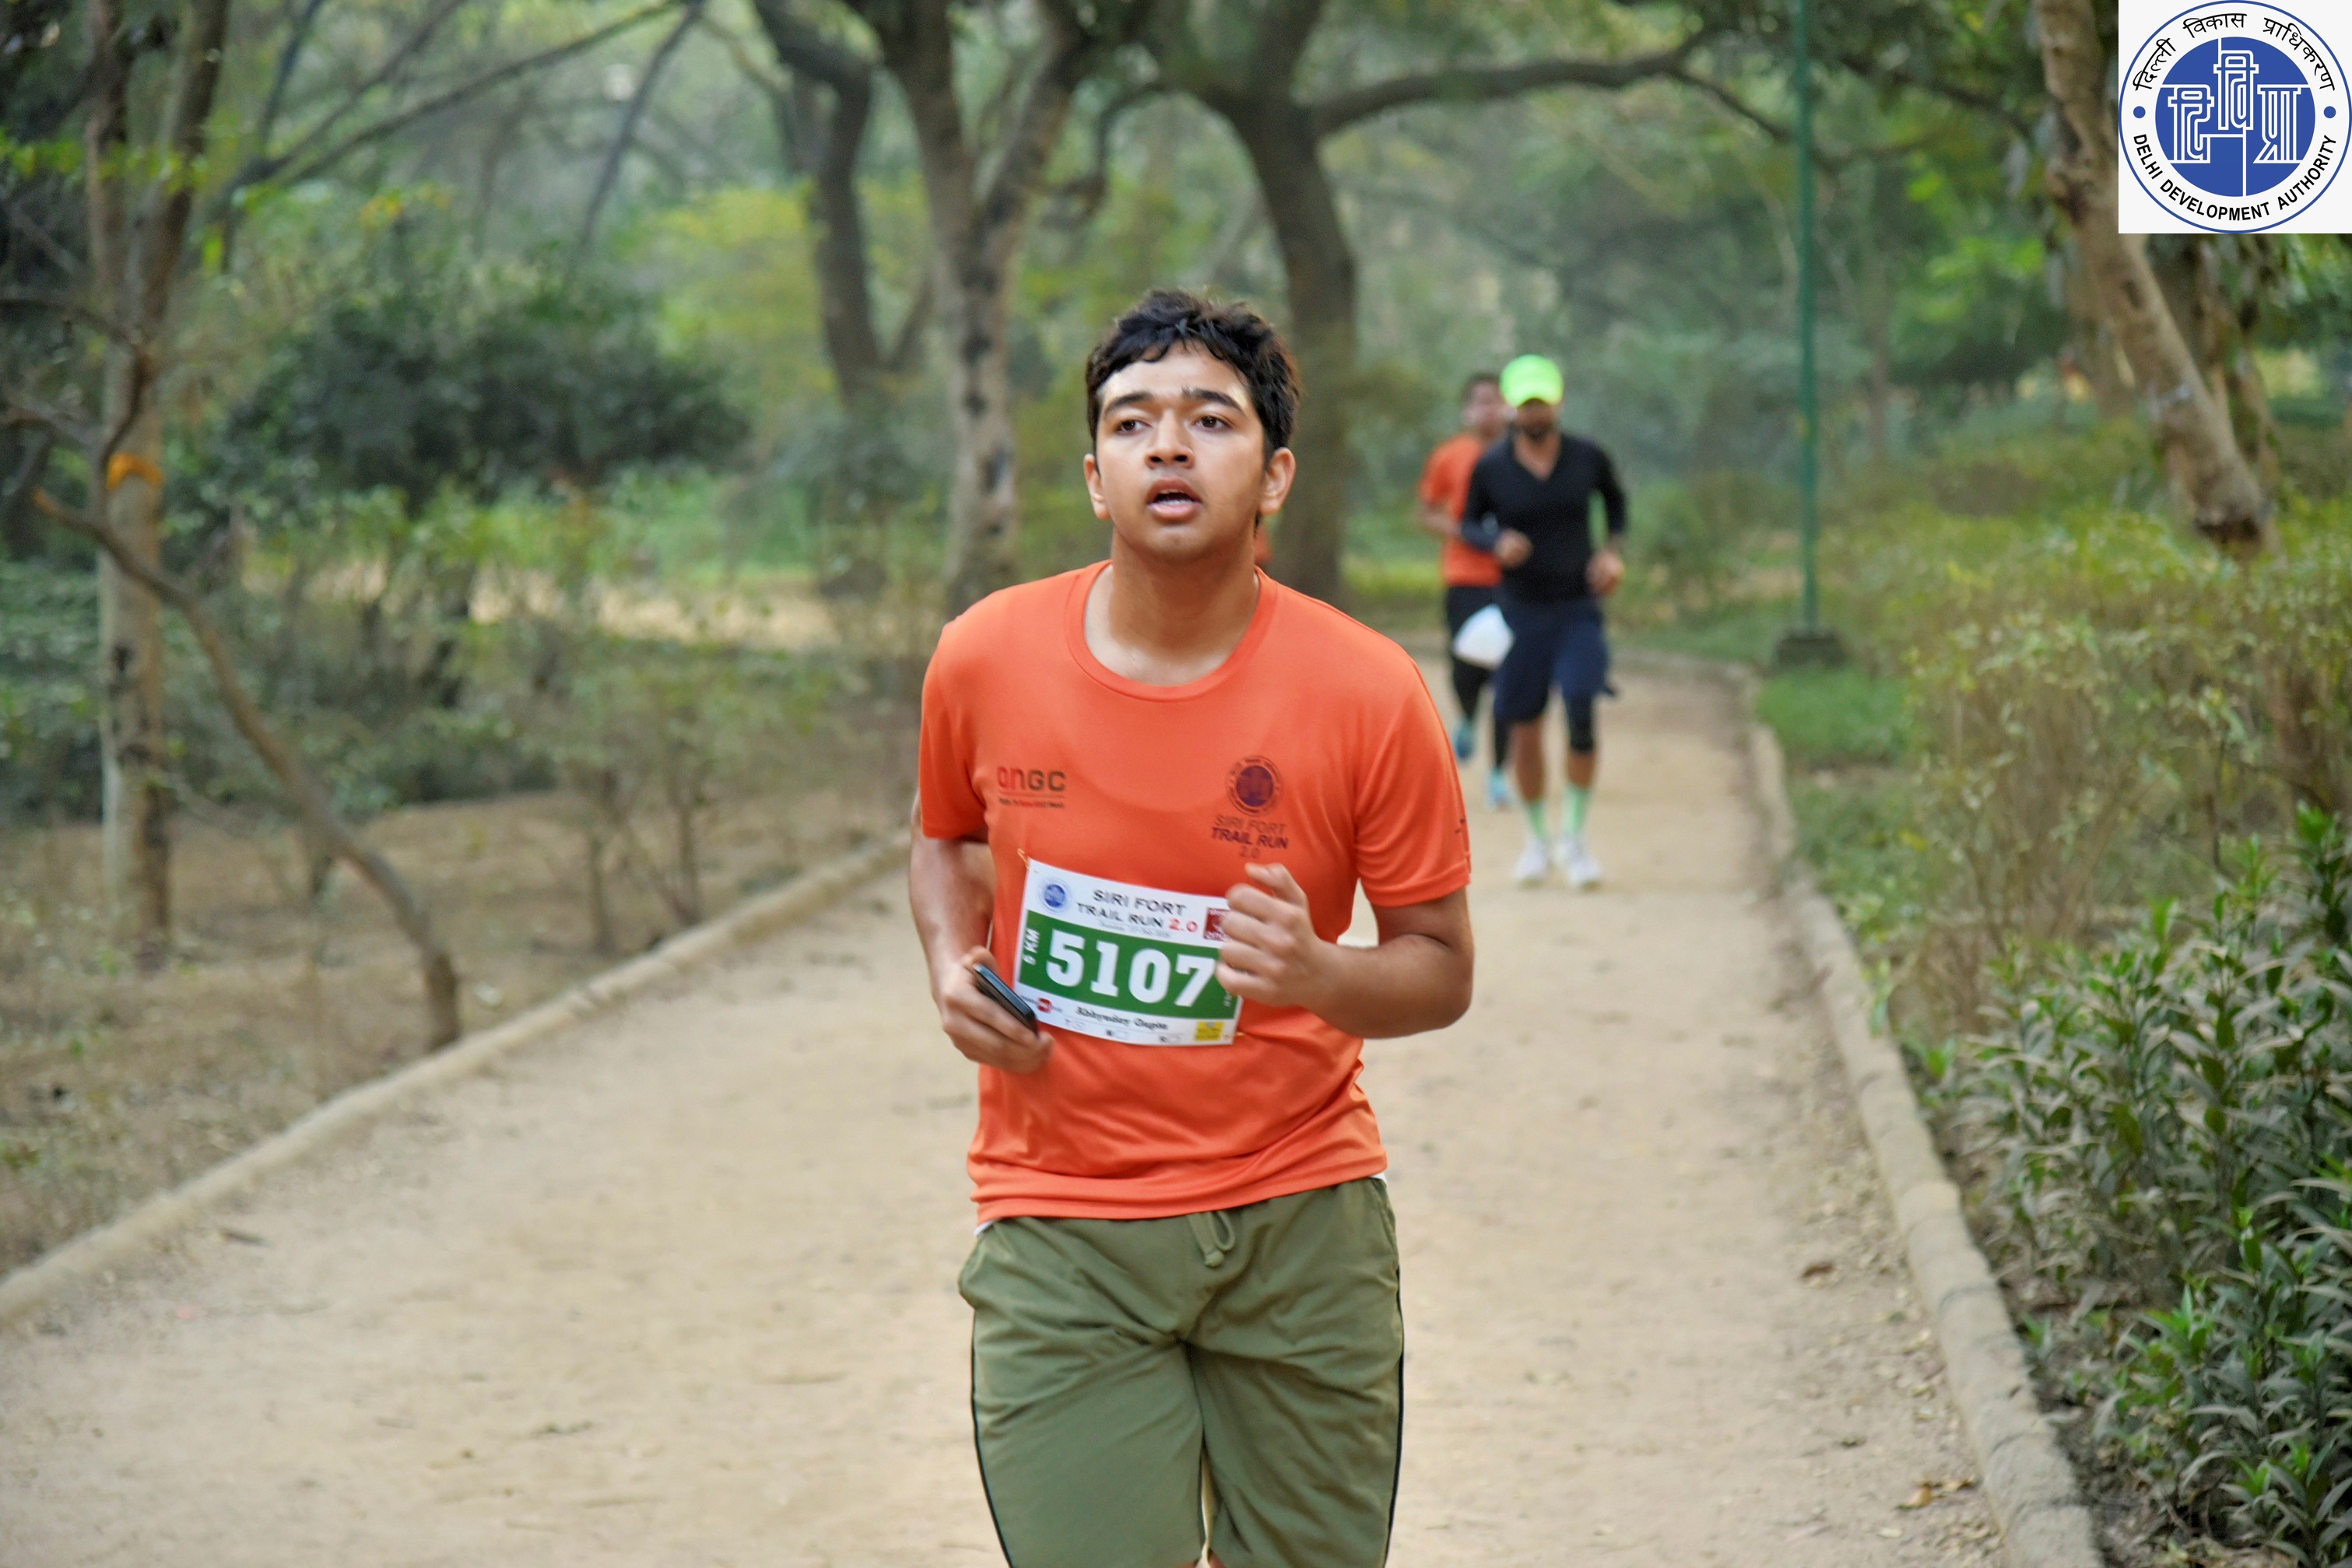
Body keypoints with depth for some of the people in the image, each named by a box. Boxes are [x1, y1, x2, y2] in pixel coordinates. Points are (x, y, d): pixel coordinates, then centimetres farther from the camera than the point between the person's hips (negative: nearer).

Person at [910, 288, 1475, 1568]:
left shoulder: (1366, 693, -9)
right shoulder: (985, 659, -4)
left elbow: (1441, 968, 0)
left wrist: (1317, 974, -21)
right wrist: (951, 964, -2)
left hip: (1301, 1219, 0)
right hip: (1061, 1227, 0)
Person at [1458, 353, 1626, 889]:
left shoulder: (1588, 458, -2)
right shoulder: (1490, 467, -5)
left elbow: (1615, 501, 17)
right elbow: (1469, 522, 8)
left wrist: (1613, 551, 1)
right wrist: (1497, 542, -14)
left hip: (1580, 607, 0)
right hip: (1521, 608, 0)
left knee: (1581, 715, -16)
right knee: (1525, 726, 3)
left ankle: (1574, 835, 0)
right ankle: (1537, 837, 23)